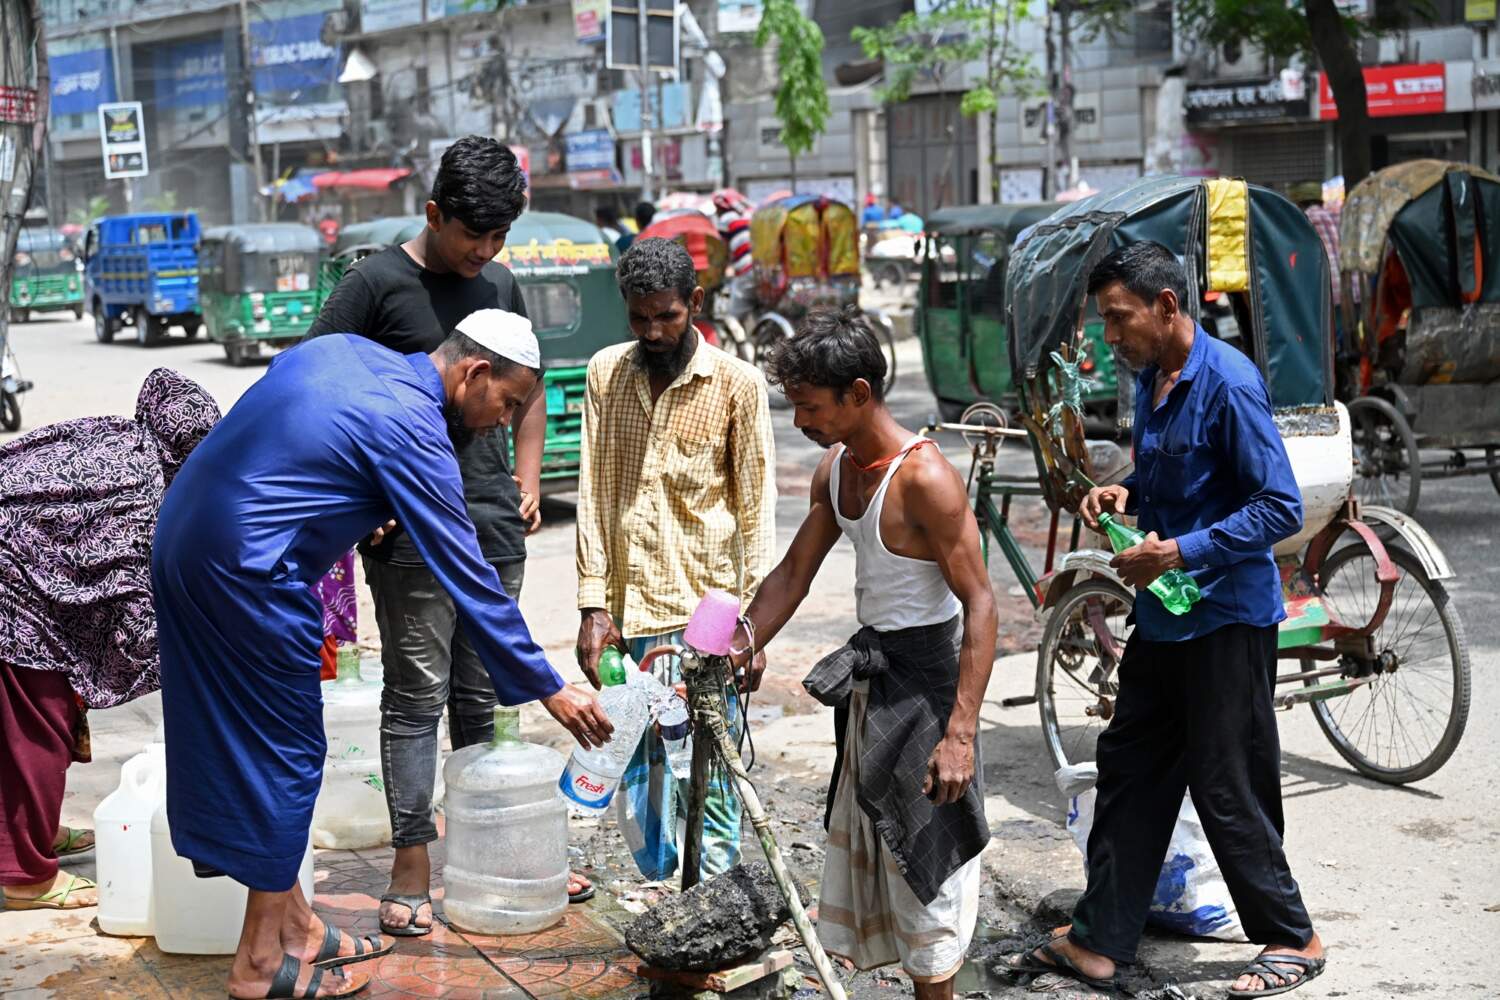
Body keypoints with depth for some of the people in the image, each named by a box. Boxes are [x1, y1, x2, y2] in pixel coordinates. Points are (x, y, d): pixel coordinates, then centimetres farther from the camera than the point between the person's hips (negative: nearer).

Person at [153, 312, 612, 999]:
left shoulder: (346, 350, 9)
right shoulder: (413, 433, -14)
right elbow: (469, 580, -13)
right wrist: (550, 691, -7)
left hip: (181, 537, 9)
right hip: (245, 574, -9)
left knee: (235, 745, 14)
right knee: (284, 754, 3)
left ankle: (293, 927, 26)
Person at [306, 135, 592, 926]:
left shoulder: (499, 286, 13)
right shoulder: (377, 283, -5)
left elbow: (528, 388, 26)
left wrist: (528, 479, 15)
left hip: (495, 525, 6)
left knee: (482, 695, 13)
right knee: (417, 695, -2)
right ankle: (411, 869, 5)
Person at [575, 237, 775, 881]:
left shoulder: (737, 384, -3)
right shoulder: (605, 373, 7)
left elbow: (757, 509, -2)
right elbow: (592, 495, 6)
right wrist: (593, 606, 0)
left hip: (707, 614, -3)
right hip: (629, 613, 3)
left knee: (710, 780, -2)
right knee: (635, 776, 10)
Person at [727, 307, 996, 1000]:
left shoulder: (923, 477, -23)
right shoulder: (837, 468, 3)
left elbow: (979, 604, -24)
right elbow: (795, 572, 14)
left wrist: (960, 733, -28)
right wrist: (740, 649, 6)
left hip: (926, 675, -9)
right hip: (870, 670, 9)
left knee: (923, 851, 0)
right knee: (864, 844, 17)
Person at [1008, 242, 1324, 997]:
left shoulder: (1228, 382, -19)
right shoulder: (1150, 381, 8)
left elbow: (1280, 508, -21)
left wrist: (1179, 553, -25)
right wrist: (1124, 492, 1)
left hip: (1226, 619, -9)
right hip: (1163, 615, 9)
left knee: (1228, 789, 1)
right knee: (1128, 768, 11)